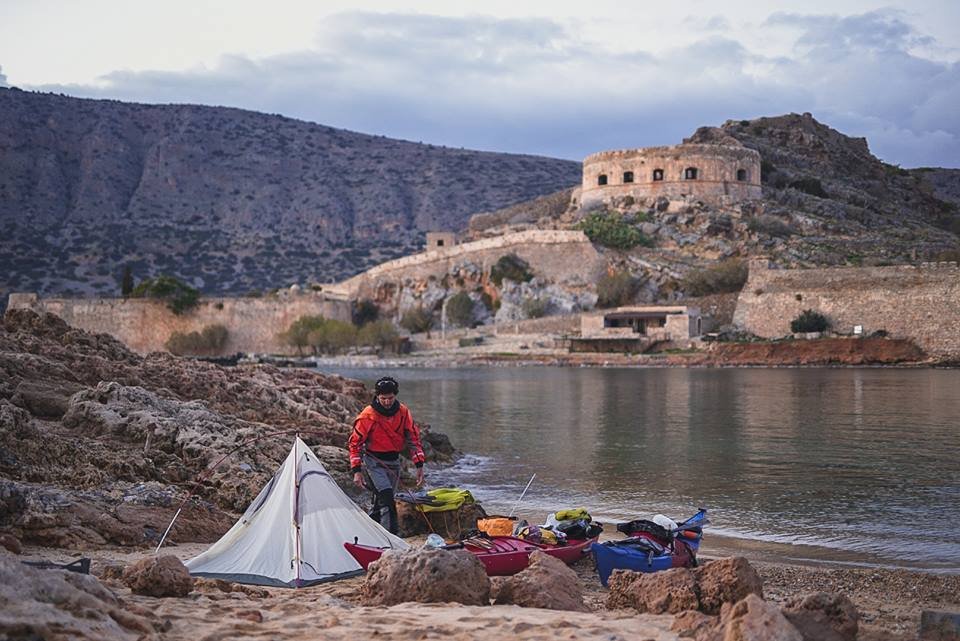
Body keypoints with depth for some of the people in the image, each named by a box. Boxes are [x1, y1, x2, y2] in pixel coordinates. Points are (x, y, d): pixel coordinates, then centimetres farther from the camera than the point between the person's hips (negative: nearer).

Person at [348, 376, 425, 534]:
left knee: (380, 502, 10)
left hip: (393, 460, 5)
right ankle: (392, 535, -23)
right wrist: (356, 471, -15)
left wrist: (419, 465, -2)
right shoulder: (368, 415, -15)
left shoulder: (403, 412, -4)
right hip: (374, 461, -5)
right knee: (386, 495, -23)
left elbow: (414, 438, 3)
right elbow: (355, 442, -10)